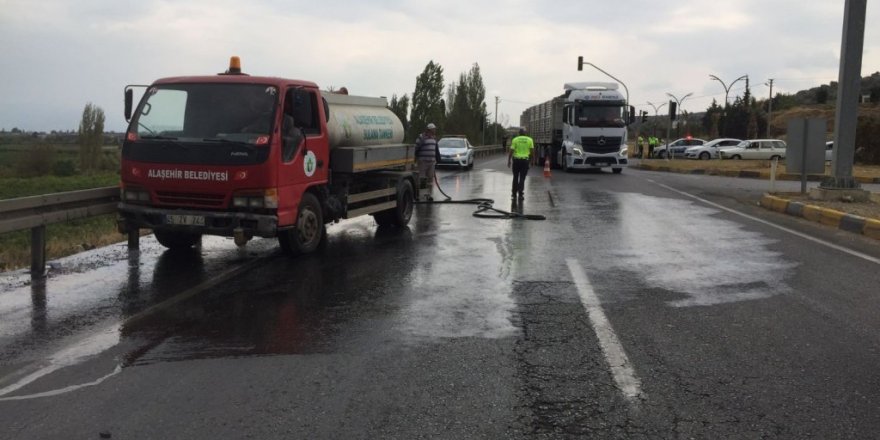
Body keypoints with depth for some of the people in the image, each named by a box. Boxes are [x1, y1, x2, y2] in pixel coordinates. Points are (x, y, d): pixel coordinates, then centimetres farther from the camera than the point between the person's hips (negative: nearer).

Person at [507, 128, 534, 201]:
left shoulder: (515, 140, -1)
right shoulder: (530, 140, 2)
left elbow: (511, 151, -6)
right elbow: (532, 150, -2)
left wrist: (509, 161, 1)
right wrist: (530, 159, 11)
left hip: (516, 160, 0)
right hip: (525, 160, 0)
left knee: (515, 178, 13)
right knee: (522, 178, 4)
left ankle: (514, 194, 18)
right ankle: (520, 194, -2)